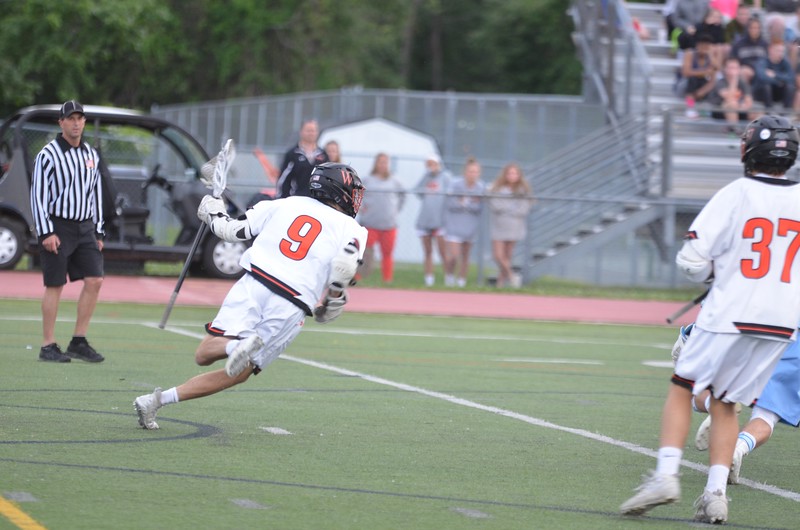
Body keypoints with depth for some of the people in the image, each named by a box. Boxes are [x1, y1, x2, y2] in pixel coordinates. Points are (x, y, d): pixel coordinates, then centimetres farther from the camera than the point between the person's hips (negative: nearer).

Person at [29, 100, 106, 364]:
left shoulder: (91, 154, 12)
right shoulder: (49, 154, -7)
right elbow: (38, 194, -10)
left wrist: (97, 232, 13)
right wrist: (46, 232, -16)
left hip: (85, 227, 6)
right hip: (57, 227, -6)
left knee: (94, 280, -2)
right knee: (55, 285, -4)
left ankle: (78, 342, 6)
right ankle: (48, 347, 3)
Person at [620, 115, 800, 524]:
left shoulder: (735, 195, -10)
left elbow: (692, 259, -10)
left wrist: (713, 272, 11)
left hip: (729, 317, -4)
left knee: (682, 390, 9)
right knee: (725, 404, 15)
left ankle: (666, 475, -6)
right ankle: (716, 491, 3)